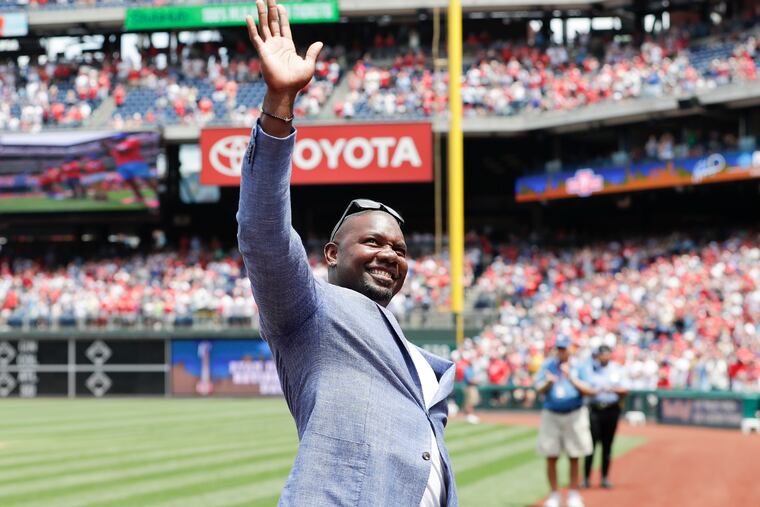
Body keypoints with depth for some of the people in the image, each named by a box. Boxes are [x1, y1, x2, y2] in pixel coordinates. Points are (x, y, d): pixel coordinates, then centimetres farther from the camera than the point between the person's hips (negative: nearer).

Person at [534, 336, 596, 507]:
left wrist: (571, 378, -19)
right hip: (551, 415, 1)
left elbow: (588, 391, -8)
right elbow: (540, 390, -4)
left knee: (574, 457, 3)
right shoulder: (547, 366, 5)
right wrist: (548, 382, -26)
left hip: (575, 415, -1)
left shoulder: (579, 367, 2)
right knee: (551, 457, 1)